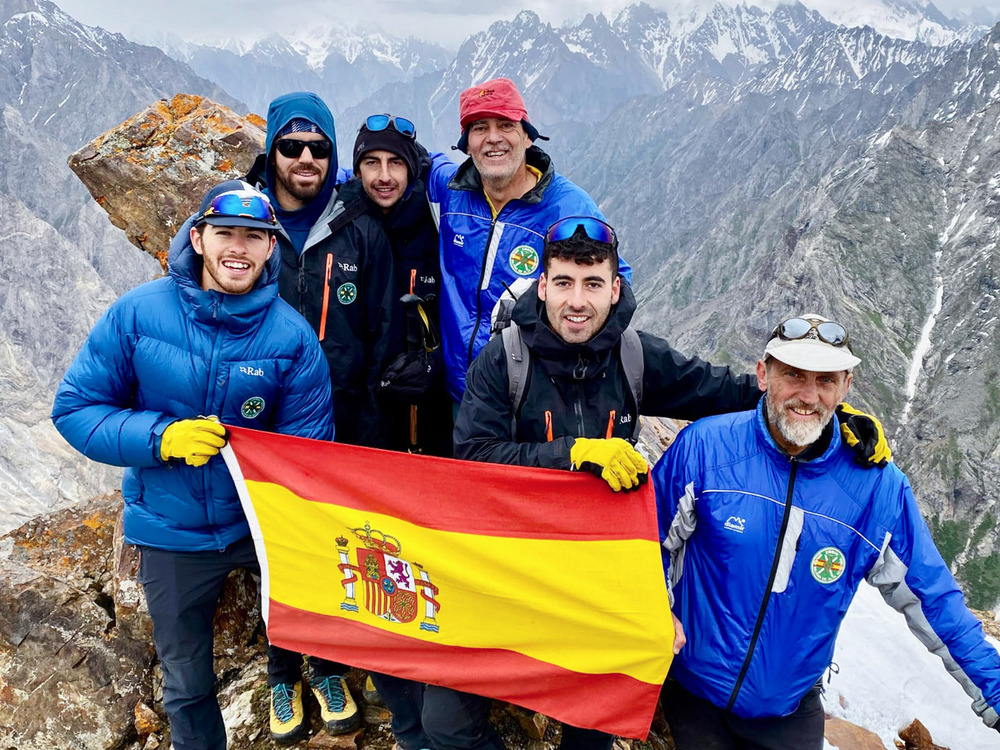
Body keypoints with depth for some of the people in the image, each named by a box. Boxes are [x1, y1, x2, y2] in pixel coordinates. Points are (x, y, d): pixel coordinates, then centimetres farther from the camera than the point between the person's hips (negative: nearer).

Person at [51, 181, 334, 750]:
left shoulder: (292, 335, -14)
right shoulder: (138, 312, -13)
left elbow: (309, 443, -9)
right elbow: (75, 408, -9)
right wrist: (162, 438, -24)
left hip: (264, 519, -1)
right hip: (173, 528, 1)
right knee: (187, 682, 18)